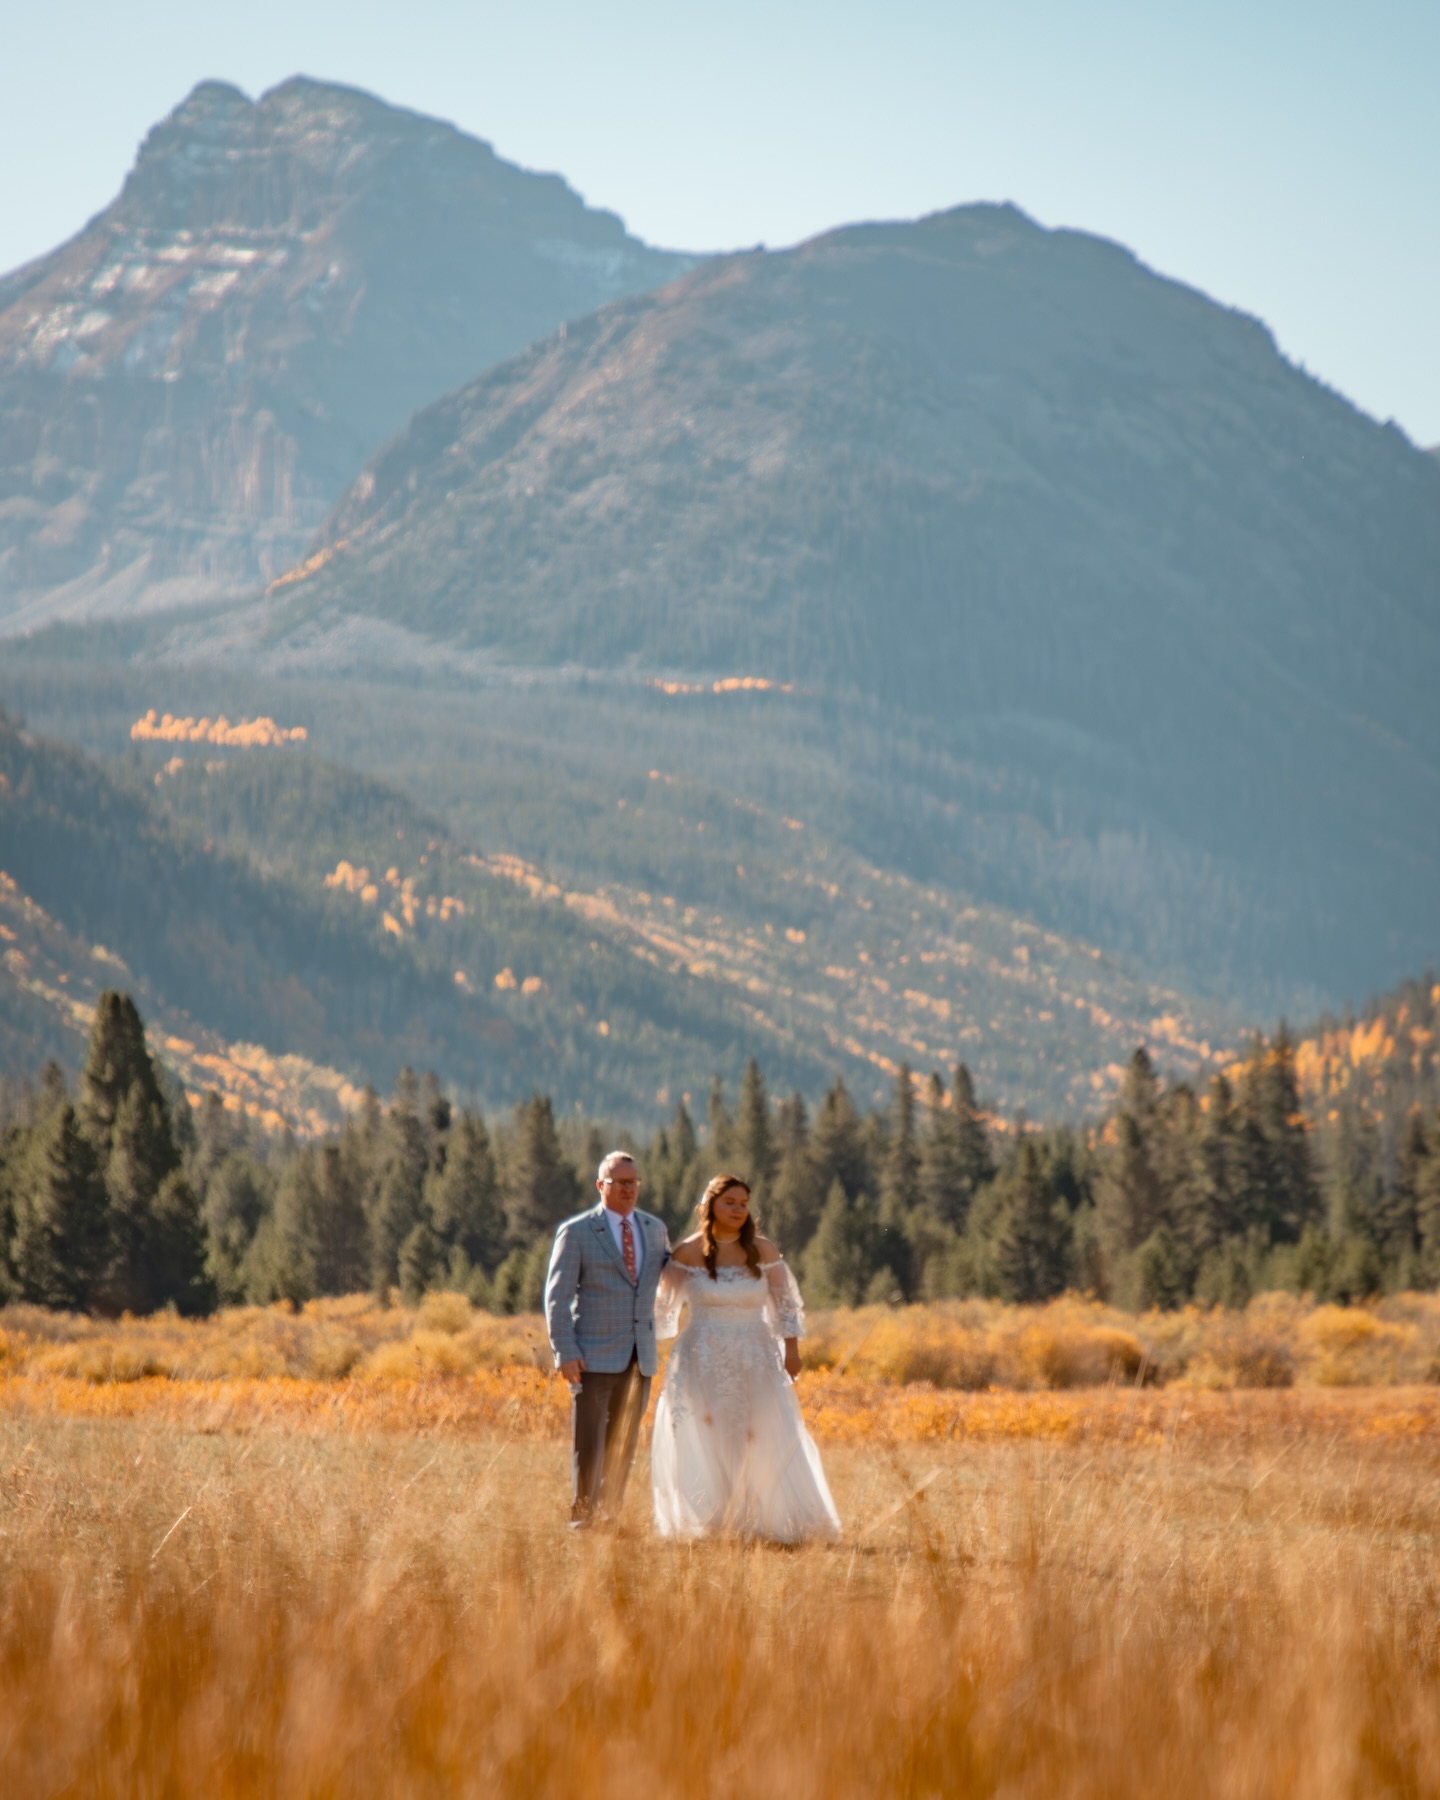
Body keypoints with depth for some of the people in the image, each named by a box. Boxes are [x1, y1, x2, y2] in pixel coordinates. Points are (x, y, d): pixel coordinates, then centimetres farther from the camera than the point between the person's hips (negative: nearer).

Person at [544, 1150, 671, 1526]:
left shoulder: (655, 1230, 11)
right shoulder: (576, 1232, -4)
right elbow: (557, 1295, -6)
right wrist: (565, 1353, -14)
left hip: (638, 1359, 5)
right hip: (594, 1357, -5)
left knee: (624, 1446, 8)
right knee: (589, 1445, -6)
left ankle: (609, 1518, 15)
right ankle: (582, 1519, 0)